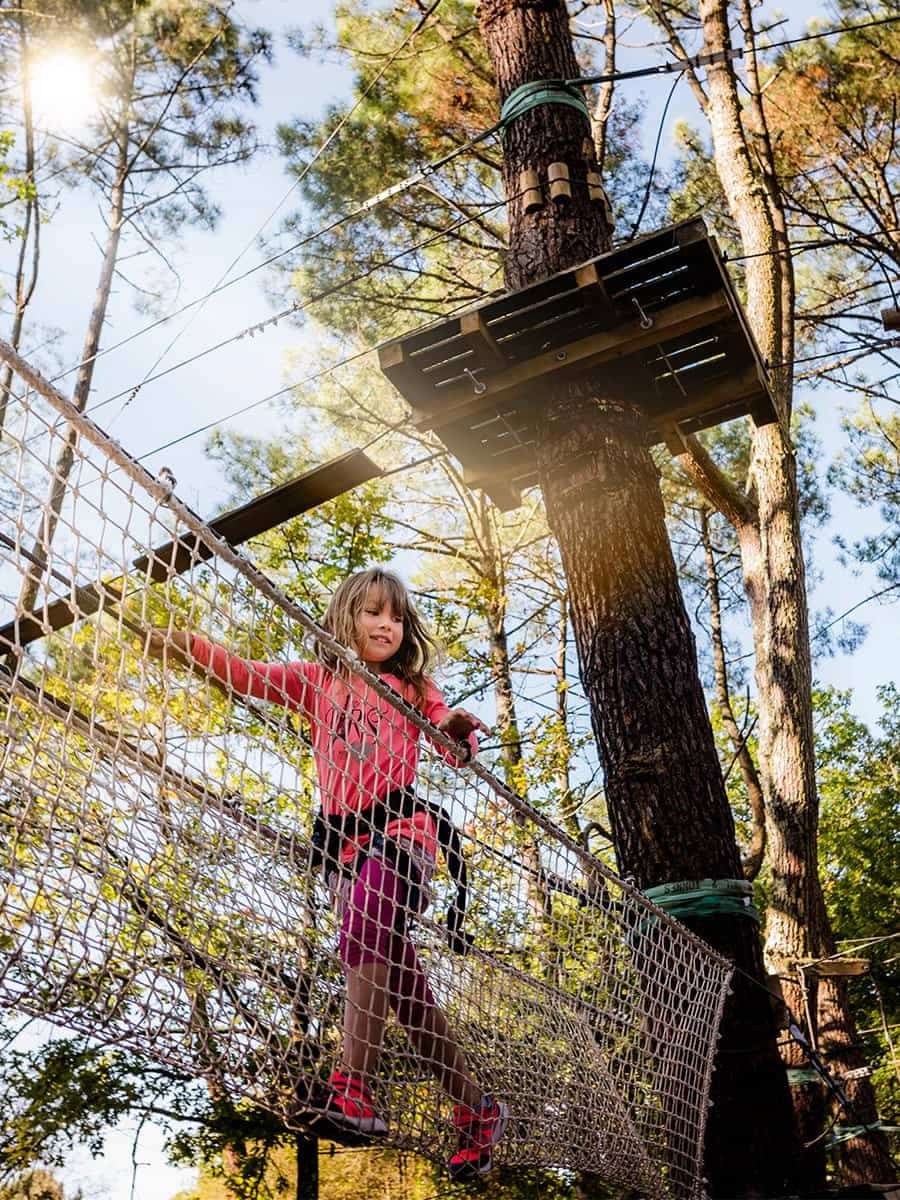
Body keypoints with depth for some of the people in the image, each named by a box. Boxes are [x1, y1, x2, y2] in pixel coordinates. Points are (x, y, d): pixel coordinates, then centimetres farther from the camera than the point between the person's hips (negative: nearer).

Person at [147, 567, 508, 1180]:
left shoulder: (413, 685, 14)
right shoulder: (316, 679, 16)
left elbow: (457, 754, 8)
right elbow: (250, 676, 3)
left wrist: (459, 732, -16)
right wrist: (190, 644, -13)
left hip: (401, 826, -2)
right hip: (344, 840, 3)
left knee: (363, 933, -31)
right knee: (401, 982, 2)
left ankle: (354, 1087, -34)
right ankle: (477, 1109, 15)